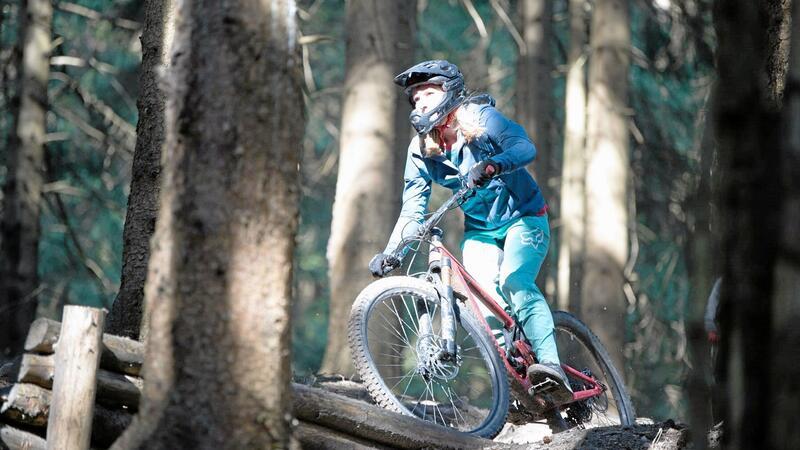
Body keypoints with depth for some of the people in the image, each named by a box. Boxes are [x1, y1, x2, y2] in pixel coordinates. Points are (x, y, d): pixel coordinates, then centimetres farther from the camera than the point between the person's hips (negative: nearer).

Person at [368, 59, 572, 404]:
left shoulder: (480, 117, -16)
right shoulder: (421, 149, -3)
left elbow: (525, 147, -33)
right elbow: (412, 209, -5)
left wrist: (492, 165, -54)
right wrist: (391, 252, -21)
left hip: (524, 217, -5)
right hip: (480, 232, 5)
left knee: (514, 284, -30)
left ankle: (552, 367, -43)